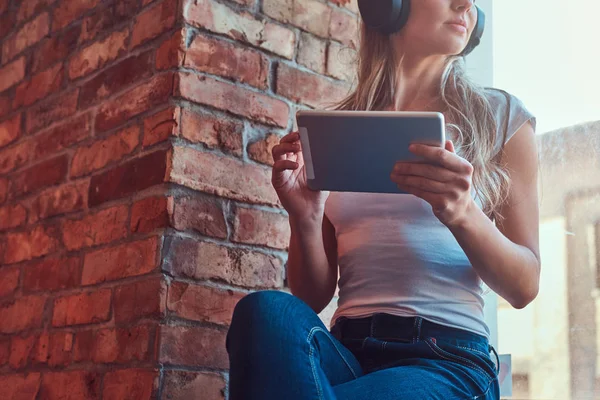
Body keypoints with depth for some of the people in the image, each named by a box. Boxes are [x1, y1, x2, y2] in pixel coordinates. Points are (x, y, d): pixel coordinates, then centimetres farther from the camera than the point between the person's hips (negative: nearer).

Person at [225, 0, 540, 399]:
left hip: (449, 356, -3)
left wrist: (463, 214, -17)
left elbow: (524, 286, 3)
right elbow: (313, 297, 12)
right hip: (346, 348, 3)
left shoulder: (499, 115, 10)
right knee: (266, 311, -31)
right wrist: (305, 219, -9)